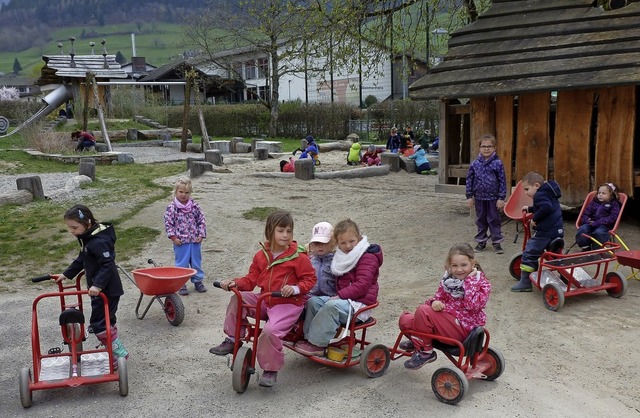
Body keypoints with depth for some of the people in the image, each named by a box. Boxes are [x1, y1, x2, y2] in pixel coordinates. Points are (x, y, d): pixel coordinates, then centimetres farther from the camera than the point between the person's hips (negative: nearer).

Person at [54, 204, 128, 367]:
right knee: (107, 321, 16)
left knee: (98, 323, -8)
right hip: (100, 289, 10)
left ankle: (119, 353, -2)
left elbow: (108, 264, -29)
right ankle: (115, 351, 27)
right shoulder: (87, 239, 9)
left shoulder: (98, 242, -23)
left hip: (107, 290, -10)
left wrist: (97, 284, -37)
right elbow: (81, 260, 23)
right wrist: (66, 274, 23)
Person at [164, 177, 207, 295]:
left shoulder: (194, 206, 1)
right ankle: (181, 284, 16)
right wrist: (173, 237, -12)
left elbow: (201, 220, 5)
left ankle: (198, 281, 28)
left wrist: (201, 235, -3)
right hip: (180, 241, -3)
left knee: (196, 262, 14)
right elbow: (168, 223, -7)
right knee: (182, 263, 6)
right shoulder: (172, 207, -7)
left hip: (195, 241, 3)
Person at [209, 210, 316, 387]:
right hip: (265, 300, 6)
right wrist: (234, 283, -9)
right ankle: (232, 340, 1)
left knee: (270, 330, -27)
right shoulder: (261, 255, 4)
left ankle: (270, 370, -6)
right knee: (238, 299, -14)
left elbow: (310, 278, -8)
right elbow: (251, 279, 8)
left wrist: (295, 288, -26)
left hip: (288, 303, -6)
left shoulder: (298, 257, -11)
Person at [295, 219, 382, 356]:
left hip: (360, 303, -9)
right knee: (313, 301, -5)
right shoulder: (343, 256, 16)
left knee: (332, 306, -32)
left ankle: (318, 344, -26)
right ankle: (308, 337, -3)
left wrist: (340, 295, -23)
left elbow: (362, 284, -21)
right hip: (343, 299, 9)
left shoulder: (368, 257, -11)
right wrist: (338, 295, 12)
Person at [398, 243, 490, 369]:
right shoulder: (448, 279, 9)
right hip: (445, 317, 7)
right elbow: (439, 296, 14)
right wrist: (434, 302, -11)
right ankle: (419, 341, 24)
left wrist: (470, 280, -20)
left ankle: (425, 352, -9)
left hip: (462, 327, -7)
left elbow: (473, 304, -25)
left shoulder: (481, 283, -8)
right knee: (405, 319, -7)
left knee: (423, 311, -27)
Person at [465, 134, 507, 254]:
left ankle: (496, 242, 16)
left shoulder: (497, 163, -8)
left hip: (493, 198, -3)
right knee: (480, 220, 13)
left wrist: (501, 198, -8)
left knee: (494, 220, 6)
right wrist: (469, 197, 3)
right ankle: (481, 241, 24)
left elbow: (502, 181, -6)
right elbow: (469, 180, 4)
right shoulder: (475, 164, -1)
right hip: (479, 197, 3)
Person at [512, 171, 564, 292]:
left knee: (529, 254, -4)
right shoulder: (549, 193, 19)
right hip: (558, 230, 10)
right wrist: (529, 209, 35)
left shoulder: (540, 195, -13)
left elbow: (546, 207, -31)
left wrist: (534, 219, -21)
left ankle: (525, 283, -3)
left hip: (546, 232, -10)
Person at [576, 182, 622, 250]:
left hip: (604, 225, -4)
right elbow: (586, 213, 18)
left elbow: (612, 217, -7)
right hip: (591, 224, 4)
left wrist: (596, 223, -17)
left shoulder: (614, 204, 8)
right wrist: (587, 220, -9)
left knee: (599, 232, -37)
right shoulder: (594, 202, 22)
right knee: (582, 229, -27)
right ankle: (585, 249, -16)